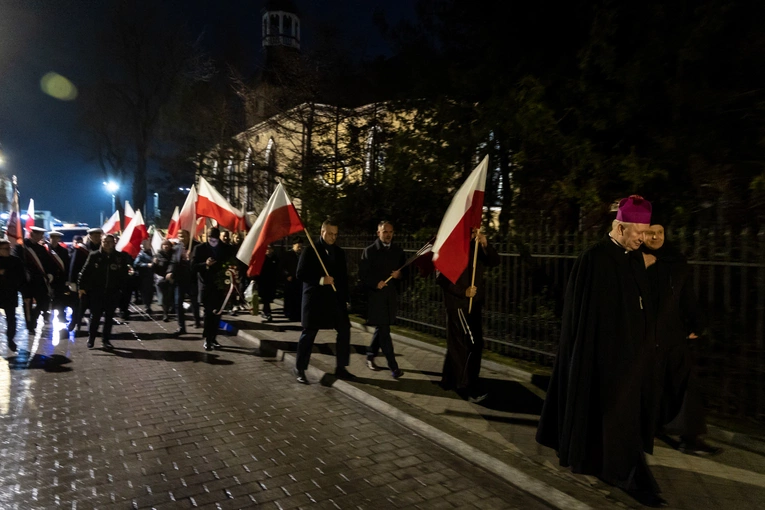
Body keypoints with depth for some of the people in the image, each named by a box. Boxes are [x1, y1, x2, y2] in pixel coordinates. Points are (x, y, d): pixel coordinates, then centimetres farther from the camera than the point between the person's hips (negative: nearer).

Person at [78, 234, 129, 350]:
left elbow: (124, 274, 4)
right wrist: (82, 287, -7)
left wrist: (122, 288, -1)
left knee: (109, 317, 10)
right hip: (96, 292, -1)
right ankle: (91, 339, 19)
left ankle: (106, 339, 20)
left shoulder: (119, 257, 0)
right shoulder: (94, 255, -3)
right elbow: (85, 271, -3)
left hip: (112, 293, 2)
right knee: (95, 316, 4)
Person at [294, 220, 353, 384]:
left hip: (335, 298, 5)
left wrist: (345, 298, 11)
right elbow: (300, 274, -10)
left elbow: (343, 276, 14)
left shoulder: (339, 252, 11)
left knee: (344, 330, 2)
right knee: (309, 333, 2)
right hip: (315, 298, -5)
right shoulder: (310, 250, -4)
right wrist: (320, 280, -20)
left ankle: (341, 368, 14)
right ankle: (300, 370, 15)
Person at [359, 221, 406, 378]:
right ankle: (393, 366, -3)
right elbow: (362, 274, -6)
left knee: (381, 329, 14)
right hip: (376, 296, -5)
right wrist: (375, 283, -20)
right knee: (384, 331, -6)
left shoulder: (398, 250, 8)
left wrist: (400, 274, -9)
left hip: (391, 296, 5)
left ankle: (370, 356, 32)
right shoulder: (370, 251, -4)